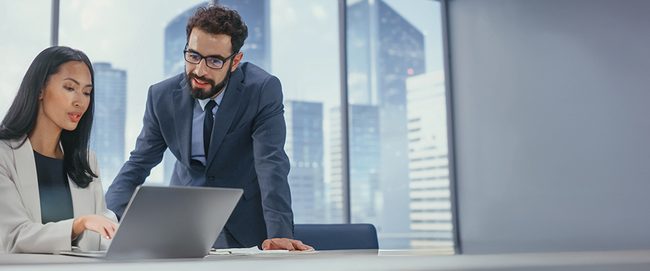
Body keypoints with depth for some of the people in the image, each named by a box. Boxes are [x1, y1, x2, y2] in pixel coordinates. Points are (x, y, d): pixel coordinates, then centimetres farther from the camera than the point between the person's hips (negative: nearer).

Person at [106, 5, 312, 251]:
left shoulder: (264, 90, -18)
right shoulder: (162, 96, -9)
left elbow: (271, 164, -24)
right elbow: (138, 165, -3)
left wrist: (279, 235, -36)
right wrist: (107, 220, -21)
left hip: (244, 225, -2)